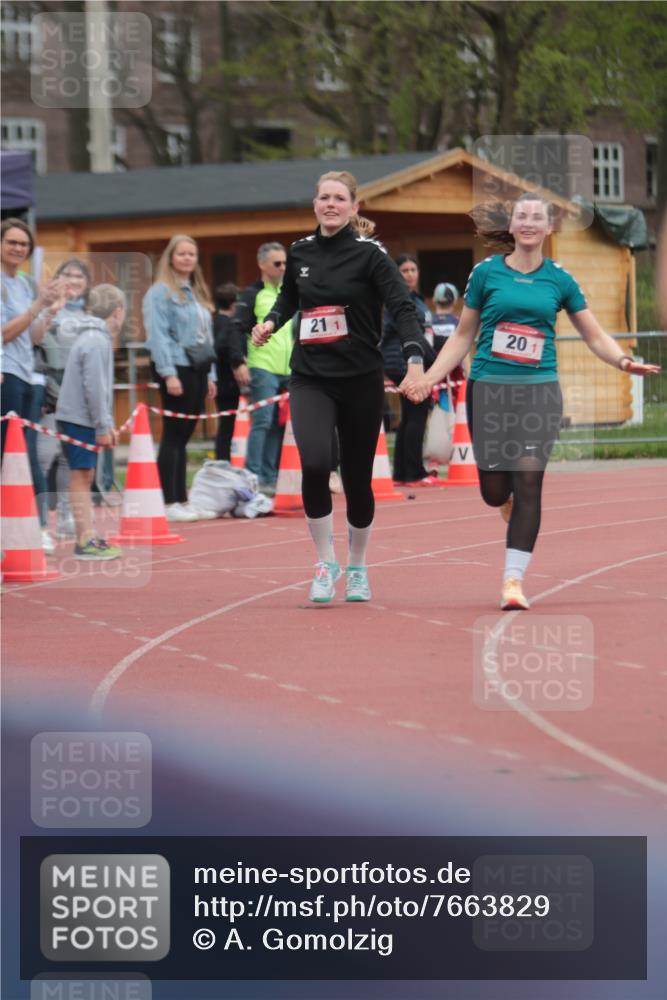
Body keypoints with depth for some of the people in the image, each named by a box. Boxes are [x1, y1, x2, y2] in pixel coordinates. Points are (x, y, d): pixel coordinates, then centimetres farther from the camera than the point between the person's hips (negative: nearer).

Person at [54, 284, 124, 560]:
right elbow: (94, 387, -20)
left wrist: (108, 424, 18)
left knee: (85, 476, 13)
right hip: (80, 420, -10)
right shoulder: (96, 342, -16)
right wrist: (103, 427, -17)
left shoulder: (93, 337, 16)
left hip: (78, 417, 10)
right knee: (81, 476, -8)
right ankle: (85, 542, -8)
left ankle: (88, 537, 19)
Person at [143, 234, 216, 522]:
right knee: (173, 436, -7)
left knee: (184, 436, 9)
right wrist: (168, 373, -19)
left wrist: (209, 374, 17)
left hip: (196, 369, 8)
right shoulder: (161, 292, -6)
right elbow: (158, 335, -13)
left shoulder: (197, 293, 19)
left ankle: (181, 499, 12)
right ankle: (170, 503, -7)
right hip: (176, 368, -8)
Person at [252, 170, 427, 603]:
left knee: (357, 478, 8)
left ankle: (358, 569, 31)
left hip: (361, 380, -2)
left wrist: (414, 359, -32)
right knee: (314, 464, -22)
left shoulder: (369, 253, -8)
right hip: (310, 378, 2)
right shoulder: (300, 252, 5)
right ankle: (325, 563, -6)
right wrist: (272, 322, 6)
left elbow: (403, 306, -17)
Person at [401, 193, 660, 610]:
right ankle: (512, 508, 39)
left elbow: (595, 336, 8)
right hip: (489, 389, 0)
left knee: (528, 482, -13)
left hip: (539, 391, 0)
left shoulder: (559, 279, 4)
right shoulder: (486, 273, 3)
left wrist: (623, 361, -10)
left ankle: (514, 580, -8)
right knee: (494, 490, 0)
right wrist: (429, 377, 1)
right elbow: (463, 335, 10)